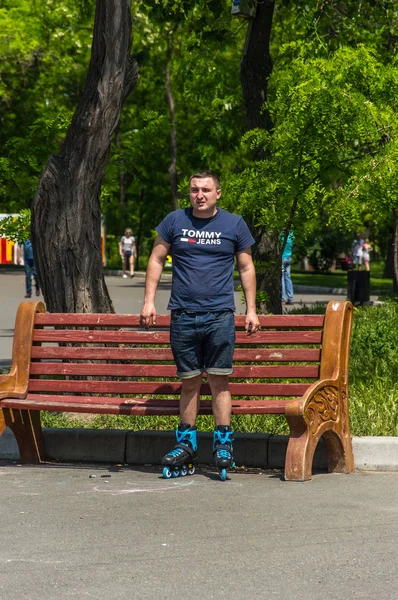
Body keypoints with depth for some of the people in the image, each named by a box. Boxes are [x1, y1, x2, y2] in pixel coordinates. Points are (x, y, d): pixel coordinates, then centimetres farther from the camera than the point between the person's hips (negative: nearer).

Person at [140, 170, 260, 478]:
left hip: (220, 315, -1)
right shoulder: (175, 221, 7)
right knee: (189, 381, 6)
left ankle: (223, 443, 4)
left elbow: (246, 268, 11)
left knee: (220, 380, -3)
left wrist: (251, 309, 6)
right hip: (183, 314, 1)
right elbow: (156, 259, 12)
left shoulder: (234, 224, 6)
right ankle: (186, 442, 16)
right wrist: (149, 301, 4)